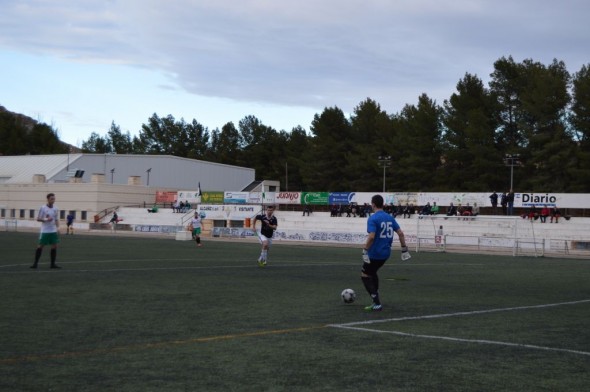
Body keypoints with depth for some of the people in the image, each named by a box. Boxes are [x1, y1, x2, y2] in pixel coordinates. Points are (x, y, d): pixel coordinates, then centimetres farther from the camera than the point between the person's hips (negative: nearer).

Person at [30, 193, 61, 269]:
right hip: (44, 231, -4)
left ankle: (53, 264, 10)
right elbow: (38, 219, -3)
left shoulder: (56, 208, 6)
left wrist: (57, 228, 2)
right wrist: (46, 219, -18)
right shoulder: (43, 208, -7)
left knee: (54, 246, 1)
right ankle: (35, 263, 6)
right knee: (40, 246, -2)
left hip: (53, 231, 4)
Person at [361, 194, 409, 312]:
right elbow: (400, 233, 5)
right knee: (372, 272, 26)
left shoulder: (372, 218, -14)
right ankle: (376, 301, 22)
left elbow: (371, 237, -25)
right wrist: (404, 250, 10)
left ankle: (377, 303, -3)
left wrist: (365, 251, -22)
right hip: (386, 253, 7)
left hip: (374, 253, -7)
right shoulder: (390, 218, 7)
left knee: (365, 275, 6)